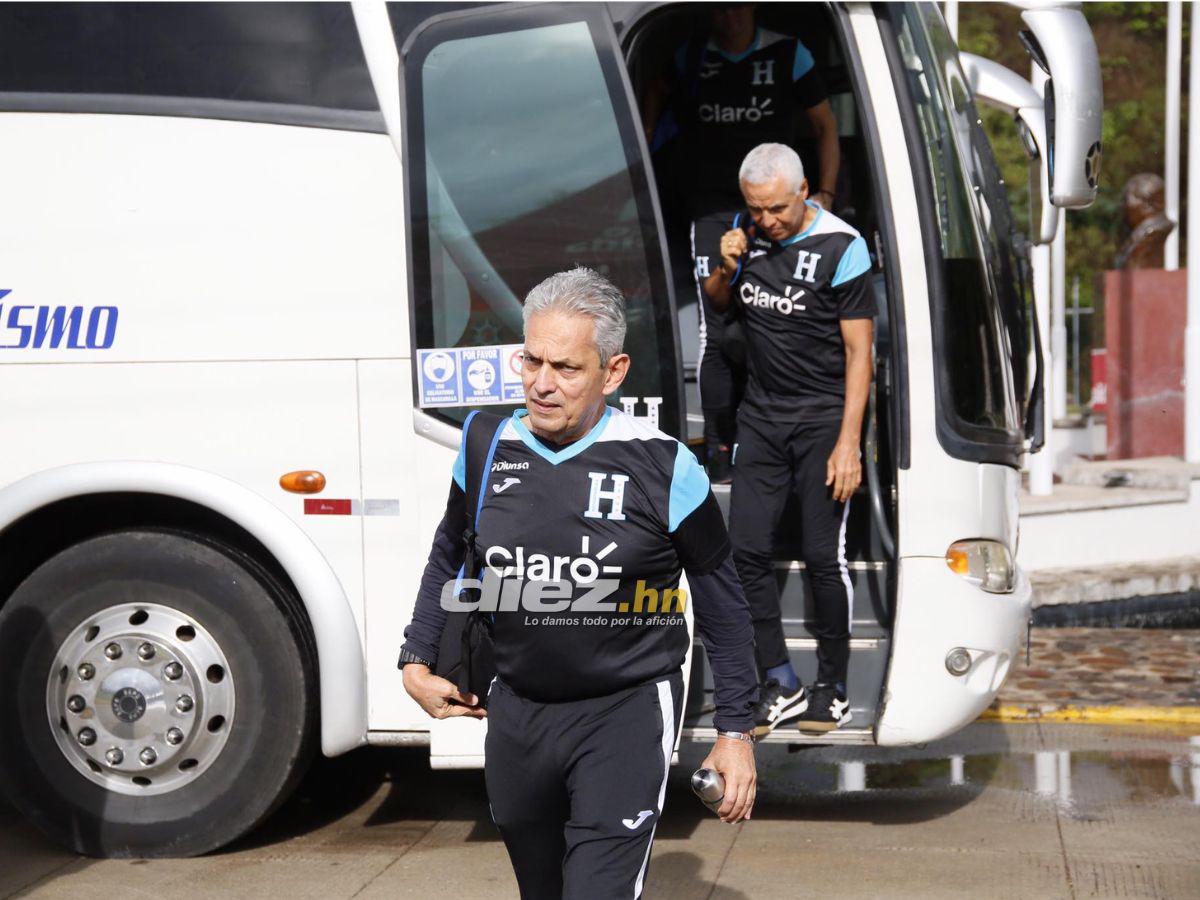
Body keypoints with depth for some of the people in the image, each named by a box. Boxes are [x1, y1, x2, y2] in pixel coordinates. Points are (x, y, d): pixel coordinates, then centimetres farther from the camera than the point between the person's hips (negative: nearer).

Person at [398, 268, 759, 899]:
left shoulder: (664, 468, -12)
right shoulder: (487, 453, -1)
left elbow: (723, 607, -2)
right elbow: (447, 562, 18)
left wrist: (735, 733, 0)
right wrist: (416, 664, 12)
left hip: (626, 712, -5)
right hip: (515, 713, 5)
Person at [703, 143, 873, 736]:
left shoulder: (841, 248, -11)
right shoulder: (750, 236, 5)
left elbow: (859, 352, -10)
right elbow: (719, 303, 22)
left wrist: (847, 442, -15)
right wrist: (726, 268, -2)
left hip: (823, 417, -5)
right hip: (761, 416, 5)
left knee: (823, 556, -3)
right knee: (746, 549, 0)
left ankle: (832, 688, 12)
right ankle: (781, 687, 10)